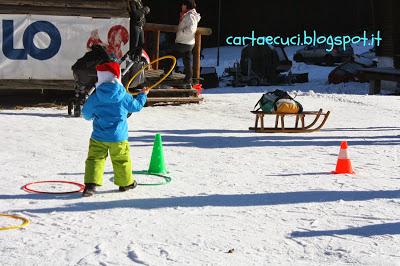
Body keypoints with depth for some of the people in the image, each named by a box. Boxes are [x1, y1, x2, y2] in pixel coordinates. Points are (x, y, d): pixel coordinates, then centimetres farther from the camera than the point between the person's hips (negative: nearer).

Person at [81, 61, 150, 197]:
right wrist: (143, 95, 24)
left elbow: (86, 114, 4)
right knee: (122, 160, 16)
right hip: (118, 137, 0)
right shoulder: (123, 97, -9)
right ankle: (125, 182, 31)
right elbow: (136, 106, 6)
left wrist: (91, 116, 28)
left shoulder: (94, 98, -7)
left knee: (95, 159, 3)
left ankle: (91, 184, -9)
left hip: (98, 137, 0)